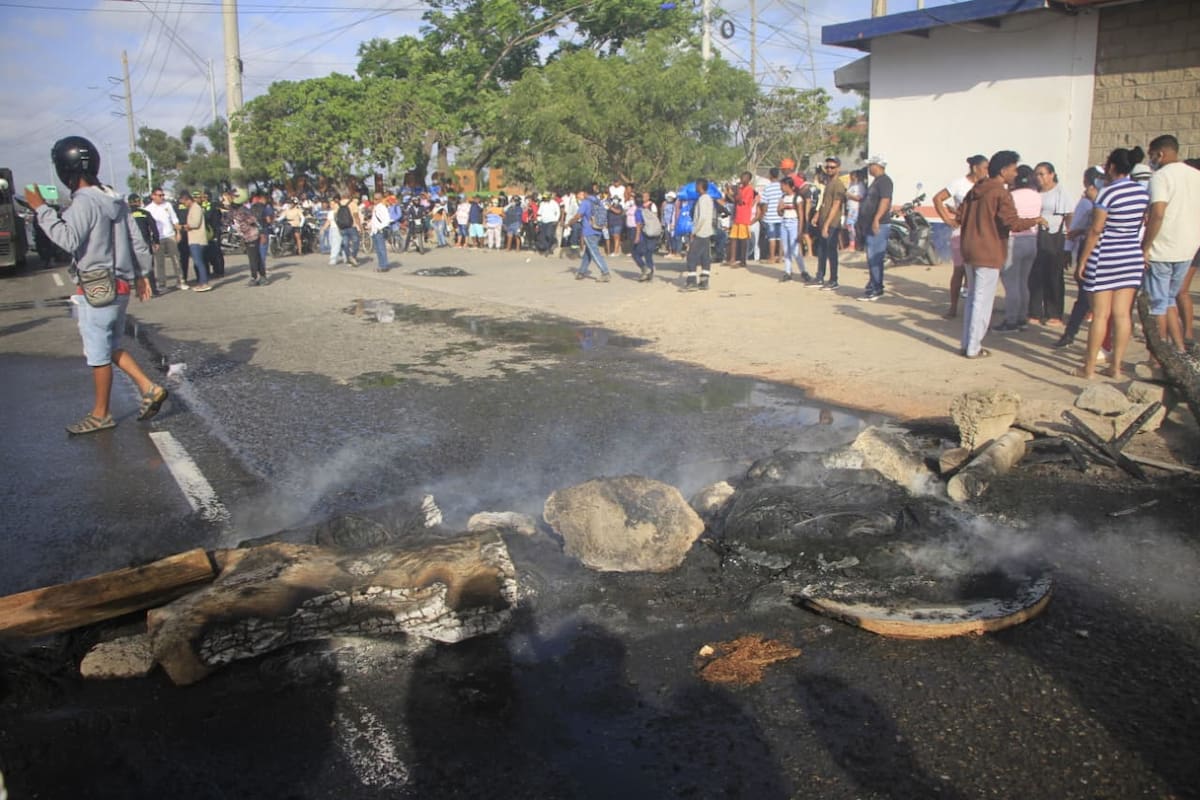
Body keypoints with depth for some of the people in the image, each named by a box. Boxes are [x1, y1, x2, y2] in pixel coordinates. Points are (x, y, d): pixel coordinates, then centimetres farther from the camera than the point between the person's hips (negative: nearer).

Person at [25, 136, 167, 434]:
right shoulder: (115, 200, 11)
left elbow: (69, 239, -27)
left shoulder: (84, 202, -15)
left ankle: (100, 415, 12)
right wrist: (142, 273, 22)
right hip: (120, 285, 9)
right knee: (111, 347, 20)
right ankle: (149, 389, 12)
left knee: (98, 353, 2)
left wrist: (42, 210, -20)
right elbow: (137, 241, 14)